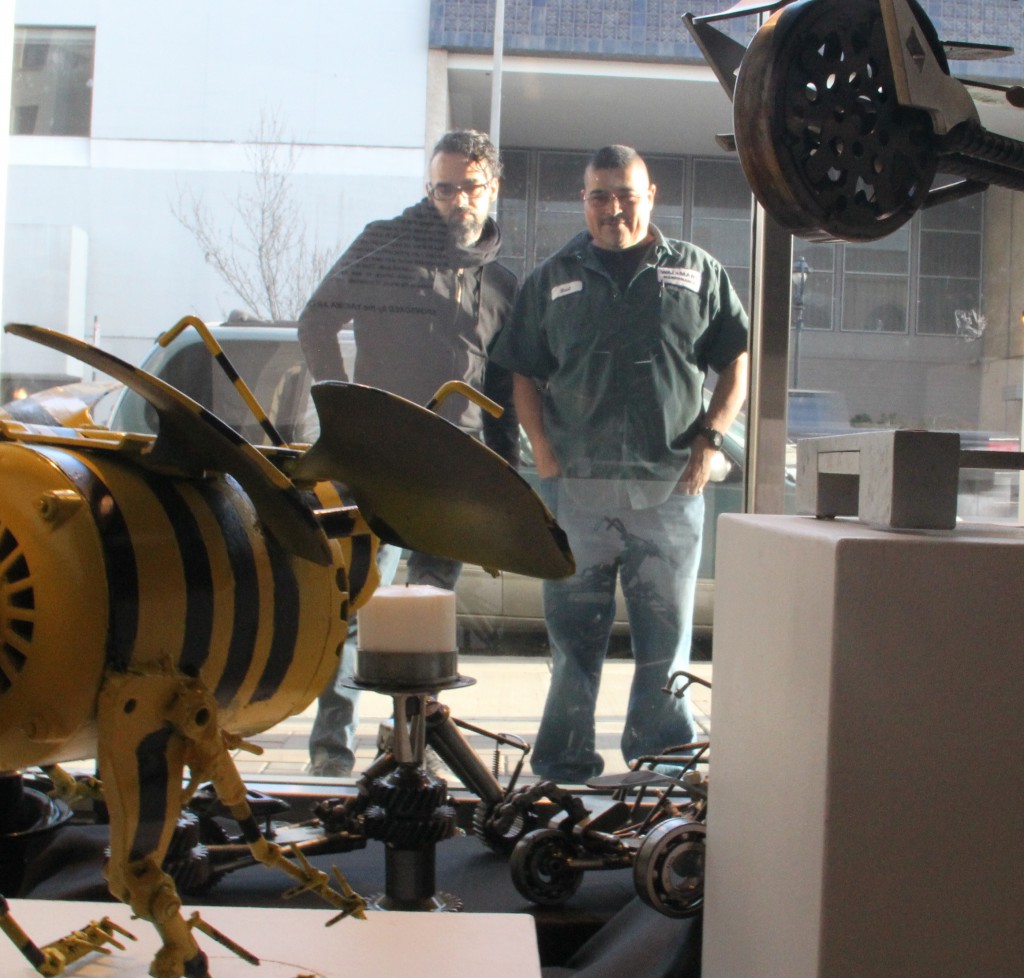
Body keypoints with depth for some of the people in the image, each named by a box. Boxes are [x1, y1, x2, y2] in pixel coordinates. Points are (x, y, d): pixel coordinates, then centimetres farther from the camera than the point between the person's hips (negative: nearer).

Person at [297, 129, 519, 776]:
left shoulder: (503, 284, 18)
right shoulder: (386, 244, 6)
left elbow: (504, 388, 20)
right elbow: (318, 322, 5)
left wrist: (504, 474, 12)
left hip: (457, 466, 4)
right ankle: (334, 732, -4)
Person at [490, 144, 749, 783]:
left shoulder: (698, 273, 11)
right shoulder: (554, 280, 13)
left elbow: (738, 363, 12)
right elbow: (524, 373, 14)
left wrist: (709, 438, -1)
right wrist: (543, 449, 0)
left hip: (670, 484, 0)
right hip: (575, 482, 1)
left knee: (667, 622, 5)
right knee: (574, 623, 4)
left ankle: (660, 742, 19)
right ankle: (565, 755, 13)